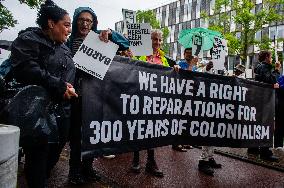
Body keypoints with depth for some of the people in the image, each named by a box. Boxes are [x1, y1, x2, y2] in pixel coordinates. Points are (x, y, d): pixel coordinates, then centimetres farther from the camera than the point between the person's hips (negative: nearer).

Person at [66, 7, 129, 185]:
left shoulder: (99, 40, 8)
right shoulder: (69, 41, 4)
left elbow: (125, 43, 6)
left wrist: (110, 33, -10)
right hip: (76, 92, -1)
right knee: (76, 131, 7)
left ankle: (87, 165, 28)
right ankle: (75, 168, 23)